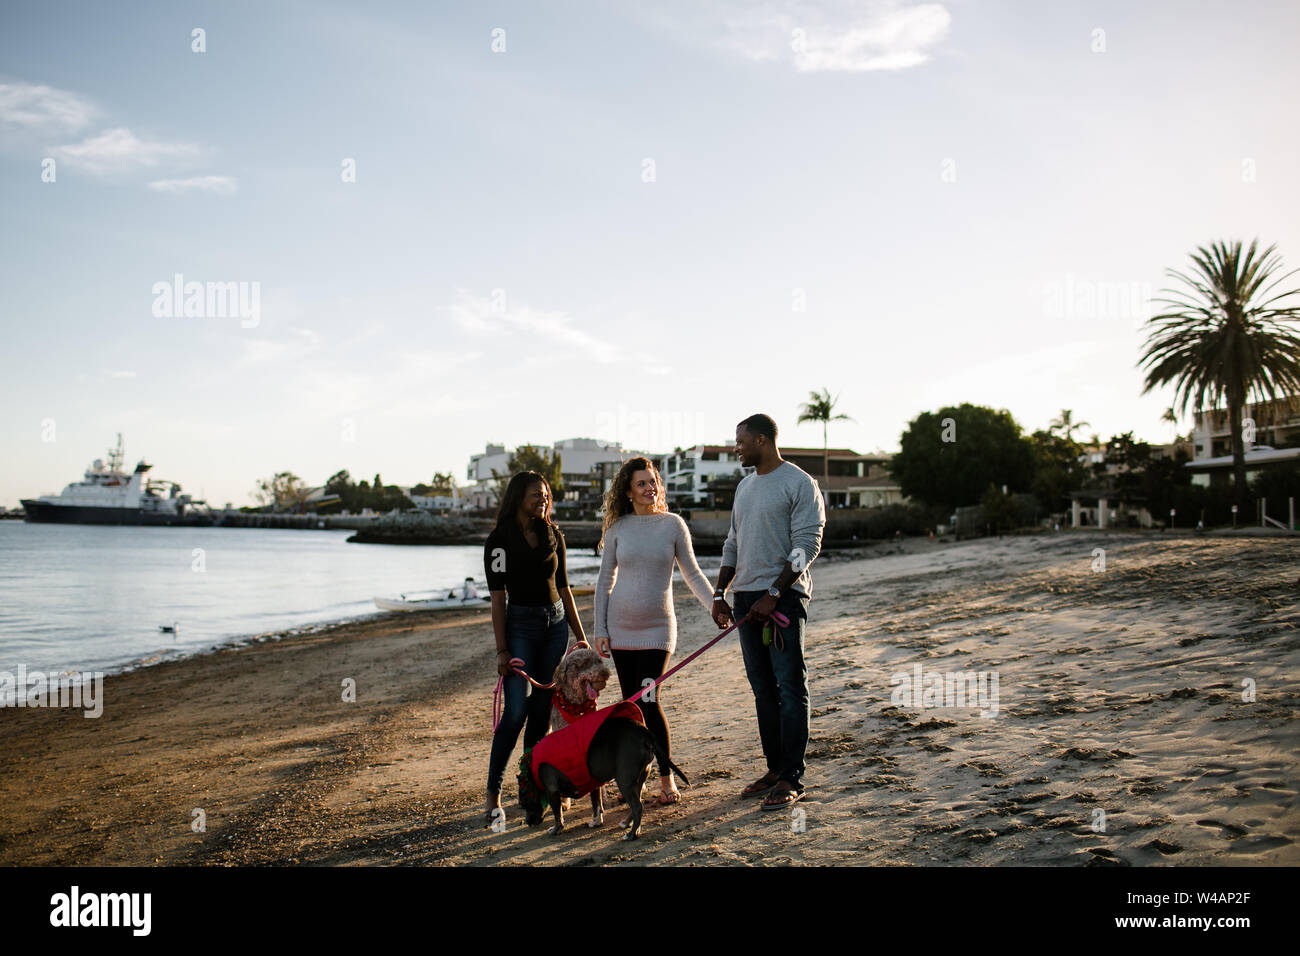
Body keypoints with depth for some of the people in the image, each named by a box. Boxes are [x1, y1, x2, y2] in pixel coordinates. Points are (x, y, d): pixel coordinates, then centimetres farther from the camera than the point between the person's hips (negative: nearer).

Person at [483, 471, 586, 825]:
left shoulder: (553, 536, 10)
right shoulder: (500, 539, -5)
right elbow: (498, 597, -7)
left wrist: (580, 636, 14)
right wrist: (502, 650, -12)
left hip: (556, 623, 5)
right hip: (520, 625, -5)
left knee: (542, 710, 5)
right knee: (516, 711, -11)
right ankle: (493, 793, -2)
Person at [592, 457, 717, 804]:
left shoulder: (673, 524, 0)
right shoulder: (618, 527, 3)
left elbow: (692, 573, 6)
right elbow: (605, 579, 7)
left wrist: (715, 605, -7)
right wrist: (599, 628, 2)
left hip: (657, 626, -2)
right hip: (621, 625, 2)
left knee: (650, 701, -9)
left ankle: (667, 778, 4)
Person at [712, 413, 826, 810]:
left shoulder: (799, 483, -7)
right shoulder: (744, 486, 17)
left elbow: (806, 546, -13)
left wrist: (773, 594, -18)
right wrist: (720, 593, 12)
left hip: (784, 597, -8)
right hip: (747, 597, 8)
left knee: (790, 688, -5)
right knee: (763, 689, 10)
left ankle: (792, 779, -1)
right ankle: (775, 769, 18)